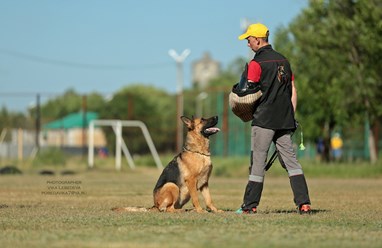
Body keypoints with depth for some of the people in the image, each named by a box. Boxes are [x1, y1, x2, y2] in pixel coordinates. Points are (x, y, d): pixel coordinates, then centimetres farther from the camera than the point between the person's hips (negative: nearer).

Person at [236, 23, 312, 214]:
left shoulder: (256, 63, -8)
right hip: (285, 121, 6)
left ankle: (250, 205, 3)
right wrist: (290, 116, 15)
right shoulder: (283, 60, 14)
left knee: (258, 163, -1)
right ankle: (304, 203, -4)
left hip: (264, 119, -6)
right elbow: (293, 92, 14)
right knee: (291, 161, 5)